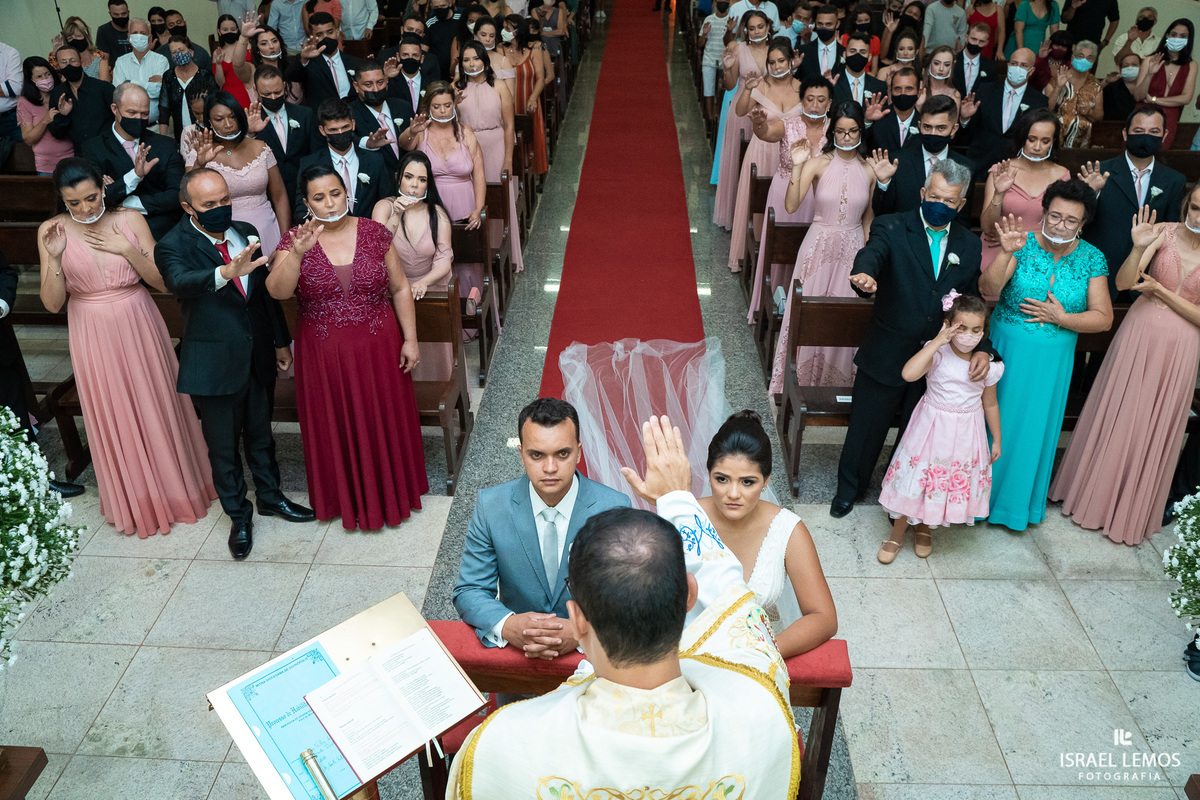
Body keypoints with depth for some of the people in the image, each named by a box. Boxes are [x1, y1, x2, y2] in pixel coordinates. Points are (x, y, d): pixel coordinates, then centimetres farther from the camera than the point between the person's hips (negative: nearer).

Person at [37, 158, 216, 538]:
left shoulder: (130, 221, -9)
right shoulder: (52, 231, -8)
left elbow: (163, 282, -8)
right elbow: (52, 304, -10)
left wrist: (128, 250, -21)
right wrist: (55, 258, -24)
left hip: (139, 331, 0)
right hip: (93, 339, 0)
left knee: (158, 409, 12)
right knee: (113, 420, 12)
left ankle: (175, 487, 35)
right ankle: (133, 501, 33)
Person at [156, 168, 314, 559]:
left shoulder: (246, 233, 2)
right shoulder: (174, 245, -16)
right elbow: (180, 281, -39)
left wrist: (281, 340, 13)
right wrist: (226, 272, -58)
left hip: (258, 355, 5)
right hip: (215, 362, -4)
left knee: (260, 432, 22)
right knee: (223, 445, 11)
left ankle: (269, 496, 42)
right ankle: (238, 516, 30)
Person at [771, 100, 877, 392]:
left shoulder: (869, 170, 1)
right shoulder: (817, 163, -7)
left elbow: (868, 217, 10)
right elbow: (791, 205, -17)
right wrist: (797, 168, -26)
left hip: (852, 250, 2)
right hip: (819, 247, -2)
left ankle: (835, 382, 25)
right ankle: (802, 379, 23)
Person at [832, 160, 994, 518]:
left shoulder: (969, 245, 3)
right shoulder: (892, 228, -10)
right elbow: (872, 253, -32)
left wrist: (982, 347, -9)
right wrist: (865, 275, -56)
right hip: (886, 356, -3)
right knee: (865, 427, 13)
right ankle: (850, 488, 38)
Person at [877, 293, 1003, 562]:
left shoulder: (987, 365, -7)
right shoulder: (937, 353, -17)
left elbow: (990, 404, 6)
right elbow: (908, 373, -36)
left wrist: (996, 439, 13)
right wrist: (938, 341, -33)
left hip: (965, 435, 3)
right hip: (931, 428, -3)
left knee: (954, 481, 16)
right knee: (915, 479, 5)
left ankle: (924, 529, 42)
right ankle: (897, 535, 26)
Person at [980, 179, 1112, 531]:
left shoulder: (1092, 258, -6)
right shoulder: (1023, 244, -11)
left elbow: (1103, 318, -5)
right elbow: (988, 289, -24)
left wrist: (1060, 318, -18)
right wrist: (1006, 253, -37)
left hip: (1051, 360, 2)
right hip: (1006, 350, -2)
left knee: (1035, 426, 14)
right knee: (995, 419, 9)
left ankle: (1019, 499, 36)